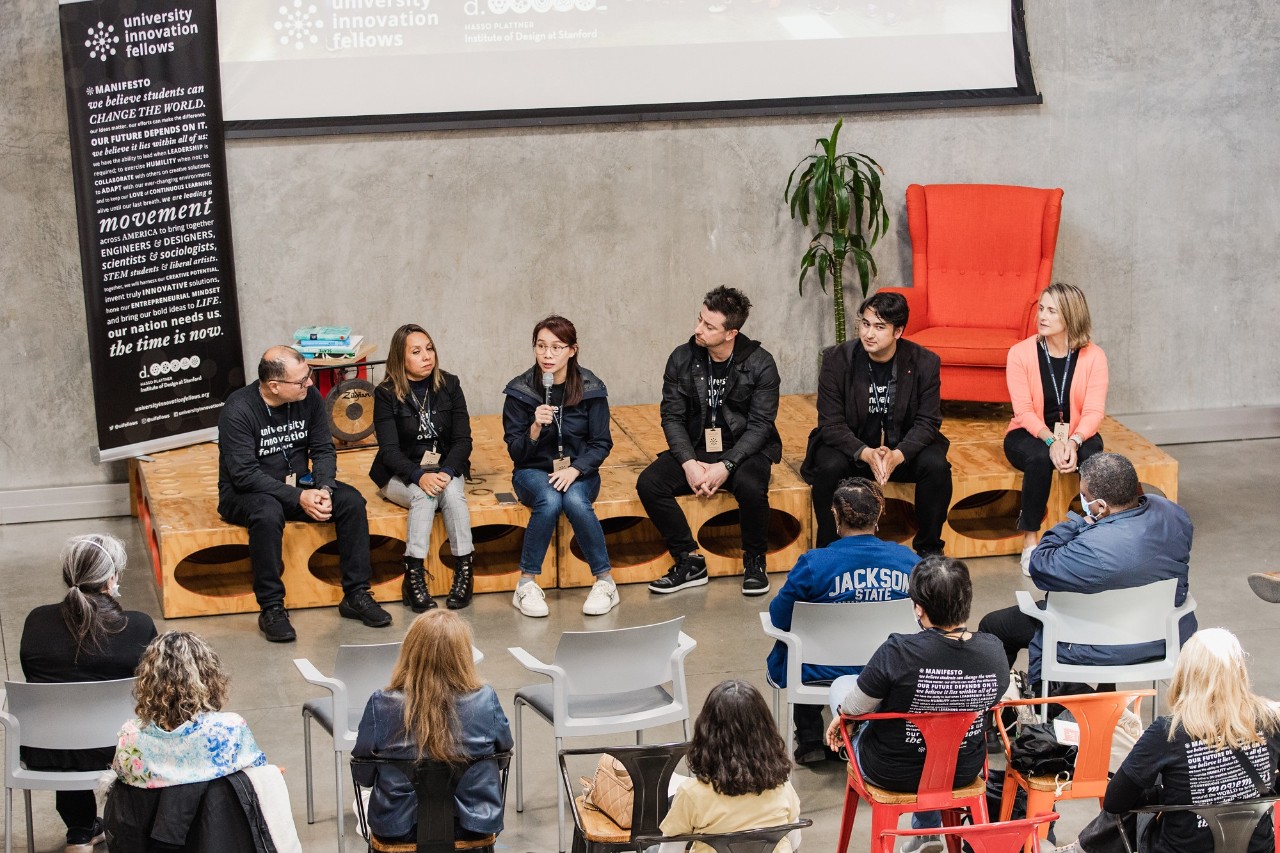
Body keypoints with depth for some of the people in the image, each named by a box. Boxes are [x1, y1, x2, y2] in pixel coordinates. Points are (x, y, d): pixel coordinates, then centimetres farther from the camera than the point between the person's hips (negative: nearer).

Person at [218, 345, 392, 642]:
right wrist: (298, 498, -30)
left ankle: (356, 595, -9)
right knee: (268, 513, -38)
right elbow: (244, 473, -25)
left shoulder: (309, 397, -5)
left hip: (299, 485, 6)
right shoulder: (239, 409, -21)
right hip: (244, 494, -5)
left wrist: (324, 489, -19)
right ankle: (271, 608, -27)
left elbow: (323, 449, 2)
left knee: (351, 500, -17)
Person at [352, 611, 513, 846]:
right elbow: (504, 749, 3)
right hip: (473, 823, 1)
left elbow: (363, 775, -6)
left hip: (400, 827, 0)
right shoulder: (485, 701, -17)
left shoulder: (382, 705, -19)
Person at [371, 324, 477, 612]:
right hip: (400, 476, -2)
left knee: (452, 491, -32)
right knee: (424, 494, -34)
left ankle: (464, 570, -28)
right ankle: (413, 575, -35)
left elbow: (463, 440, -3)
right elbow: (389, 449, -13)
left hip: (445, 469, 2)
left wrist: (446, 472, -23)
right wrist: (419, 476, -31)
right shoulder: (386, 394, -6)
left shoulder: (449, 385, 1)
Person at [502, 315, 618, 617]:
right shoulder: (520, 391, -6)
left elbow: (601, 444, -3)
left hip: (579, 471, 0)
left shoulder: (590, 389, -5)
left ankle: (605, 581, -19)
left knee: (575, 501, -34)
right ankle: (527, 584, -22)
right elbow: (515, 451, -5)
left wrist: (574, 470, -20)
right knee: (549, 501, -34)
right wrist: (535, 429, -26)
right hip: (534, 471, 0)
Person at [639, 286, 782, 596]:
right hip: (696, 449, 3)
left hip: (745, 449, -3)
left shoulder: (760, 364, -10)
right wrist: (689, 463, -18)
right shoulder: (682, 359, -3)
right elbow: (672, 417, -2)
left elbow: (760, 425, -13)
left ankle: (754, 561, -8)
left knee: (750, 487, -36)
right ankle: (689, 562, -8)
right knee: (648, 483, -22)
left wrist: (726, 466, -24)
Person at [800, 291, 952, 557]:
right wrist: (865, 454, -33)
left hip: (904, 448, 1)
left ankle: (928, 548, -6)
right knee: (830, 467, -32)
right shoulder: (837, 360, -12)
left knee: (936, 465, -27)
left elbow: (927, 422, -10)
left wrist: (898, 455, -31)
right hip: (851, 446, -1)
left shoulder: (924, 363, -10)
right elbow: (831, 424, -14)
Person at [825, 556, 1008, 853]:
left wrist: (840, 714, 8)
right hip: (963, 773, 4)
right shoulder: (993, 652, -17)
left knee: (841, 684, 21)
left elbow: (854, 706, -17)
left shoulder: (898, 652, -32)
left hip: (891, 773, -4)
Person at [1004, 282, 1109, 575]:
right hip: (1030, 434, -1)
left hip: (1076, 434, 1)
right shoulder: (1021, 353, -9)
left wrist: (1073, 441, -34)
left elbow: (1093, 411, -14)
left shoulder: (1093, 356, -6)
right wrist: (1051, 441, -32)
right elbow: (1024, 410, -15)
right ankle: (1030, 542, -23)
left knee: (1092, 456, -34)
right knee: (1039, 458, -36)